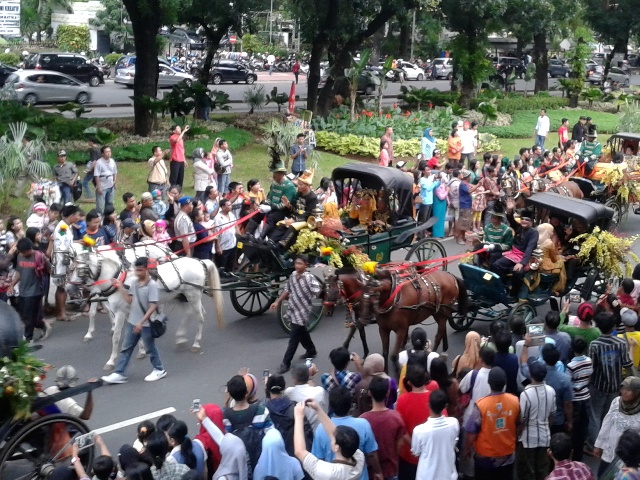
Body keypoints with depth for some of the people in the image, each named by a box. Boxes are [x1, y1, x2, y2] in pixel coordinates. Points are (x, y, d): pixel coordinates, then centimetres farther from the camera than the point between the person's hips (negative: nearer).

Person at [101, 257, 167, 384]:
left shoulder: (152, 285, -19)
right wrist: (120, 288, -3)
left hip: (146, 324, -7)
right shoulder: (134, 282, 2)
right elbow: (129, 300, 8)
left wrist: (141, 322, -24)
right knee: (126, 348, 9)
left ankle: (159, 370, 28)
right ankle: (119, 374, 14)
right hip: (132, 322, 7)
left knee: (150, 348, 9)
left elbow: (153, 306, -21)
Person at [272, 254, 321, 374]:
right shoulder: (293, 275, 3)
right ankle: (311, 350, 48)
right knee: (302, 333, 24)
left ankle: (286, 363, 4)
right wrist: (277, 302, 12)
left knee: (294, 338, -2)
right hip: (293, 310, 7)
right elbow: (287, 290, 14)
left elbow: (317, 291, -24)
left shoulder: (310, 278, -17)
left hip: (302, 311, -7)